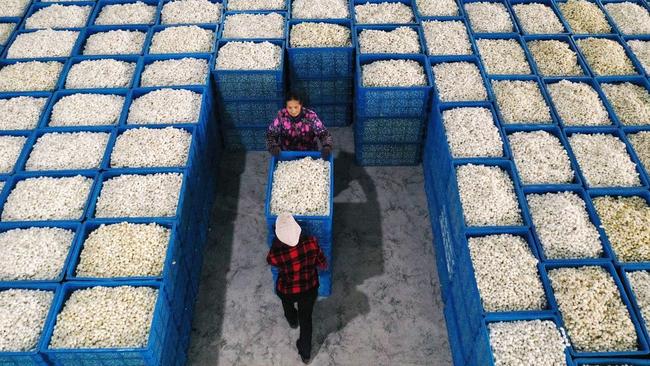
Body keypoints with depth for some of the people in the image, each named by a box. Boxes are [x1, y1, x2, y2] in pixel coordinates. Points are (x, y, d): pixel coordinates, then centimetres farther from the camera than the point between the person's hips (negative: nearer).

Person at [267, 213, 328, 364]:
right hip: (310, 289, 1)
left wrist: (277, 242, 0)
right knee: (306, 318, 28)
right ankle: (305, 353, 48)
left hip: (288, 292, -1)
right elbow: (323, 265, -13)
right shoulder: (311, 243, -31)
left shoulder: (276, 255, -36)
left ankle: (292, 320, 69)